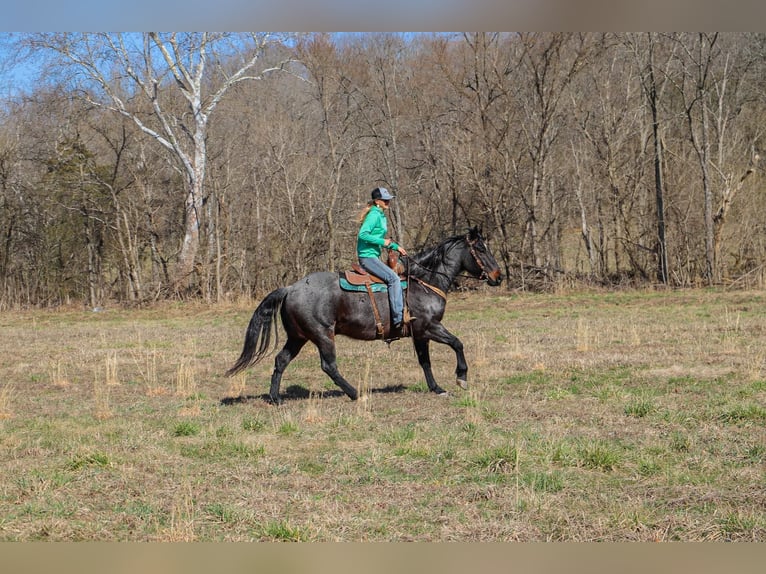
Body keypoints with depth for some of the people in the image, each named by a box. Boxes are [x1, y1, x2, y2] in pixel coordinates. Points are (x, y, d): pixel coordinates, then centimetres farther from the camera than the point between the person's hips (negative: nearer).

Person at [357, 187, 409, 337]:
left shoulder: (382, 216, 18)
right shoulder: (374, 215, -12)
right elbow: (363, 234, -22)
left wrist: (396, 247, 16)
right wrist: (383, 242, -19)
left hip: (373, 256, 11)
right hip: (368, 256, -11)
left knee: (394, 278, 13)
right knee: (393, 278, -21)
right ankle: (398, 320, -26)